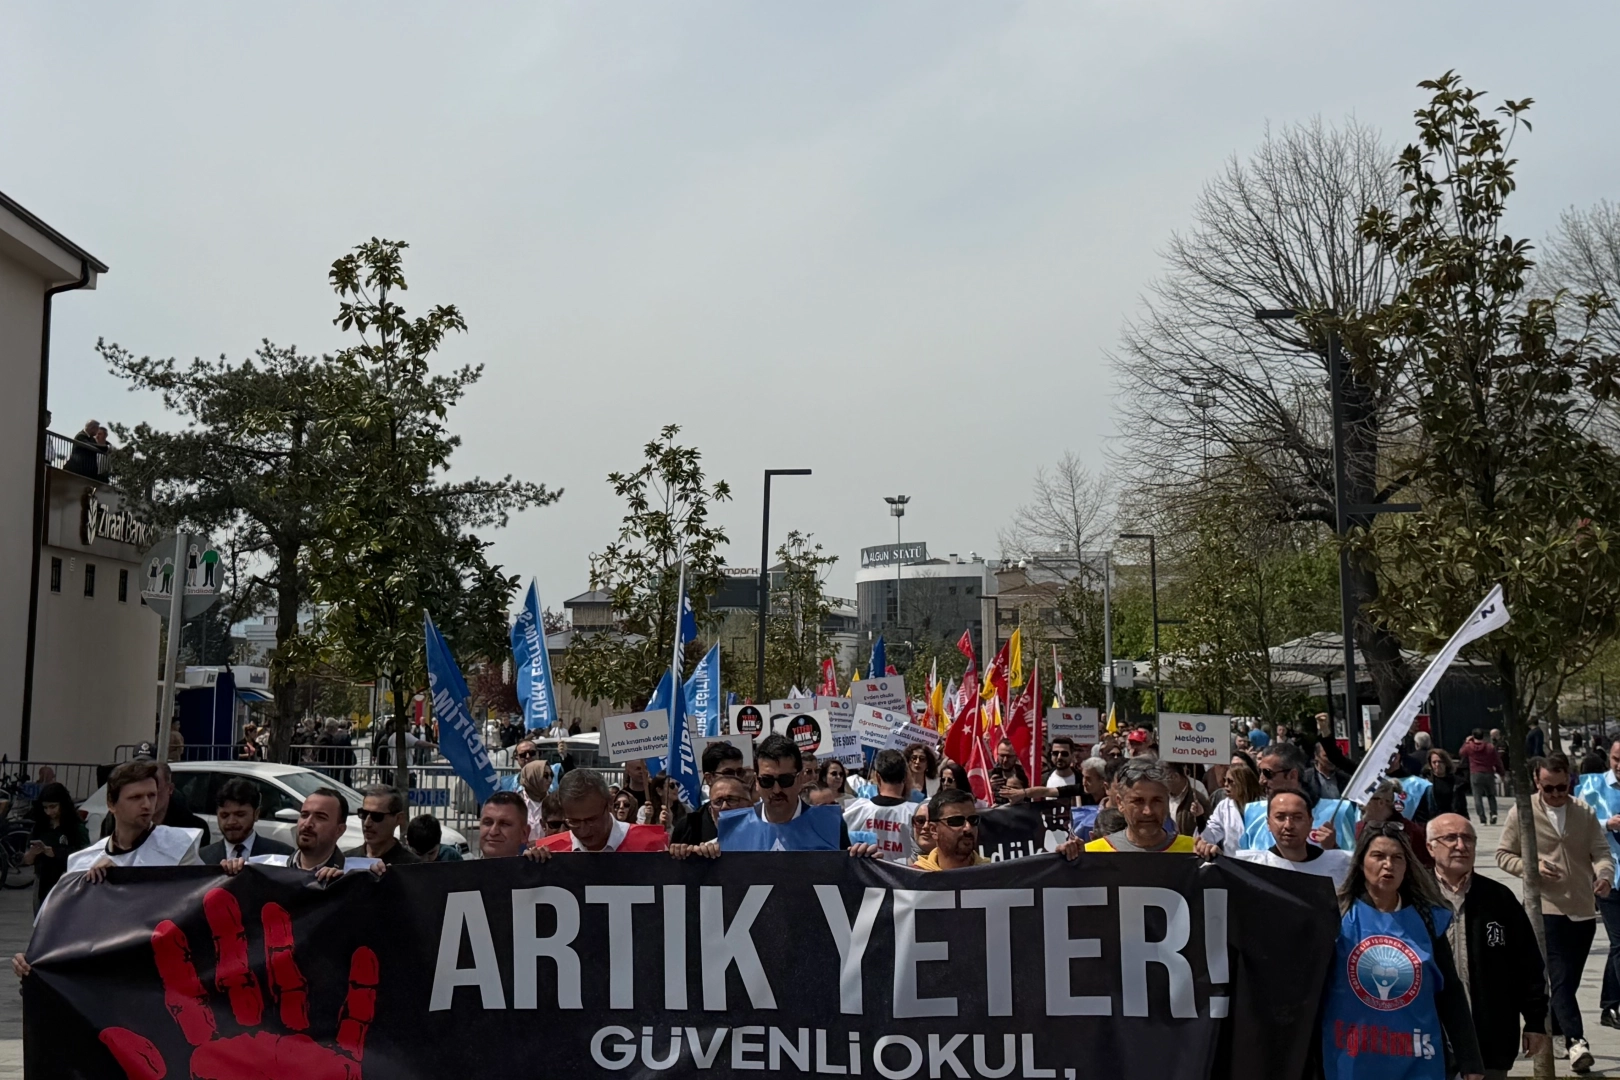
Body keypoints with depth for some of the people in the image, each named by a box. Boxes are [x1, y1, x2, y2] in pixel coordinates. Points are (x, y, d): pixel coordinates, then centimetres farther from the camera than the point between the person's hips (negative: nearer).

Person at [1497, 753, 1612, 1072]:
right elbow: (1503, 854, 2)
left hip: (1583, 910, 4)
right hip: (1546, 908, -4)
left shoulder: (1585, 812, 4)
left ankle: (1552, 1031, 31)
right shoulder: (1521, 813, -4)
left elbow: (1601, 852, 2)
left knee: (1569, 980, 14)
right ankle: (1576, 1041, -16)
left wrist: (1605, 875, -20)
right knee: (1561, 978, -12)